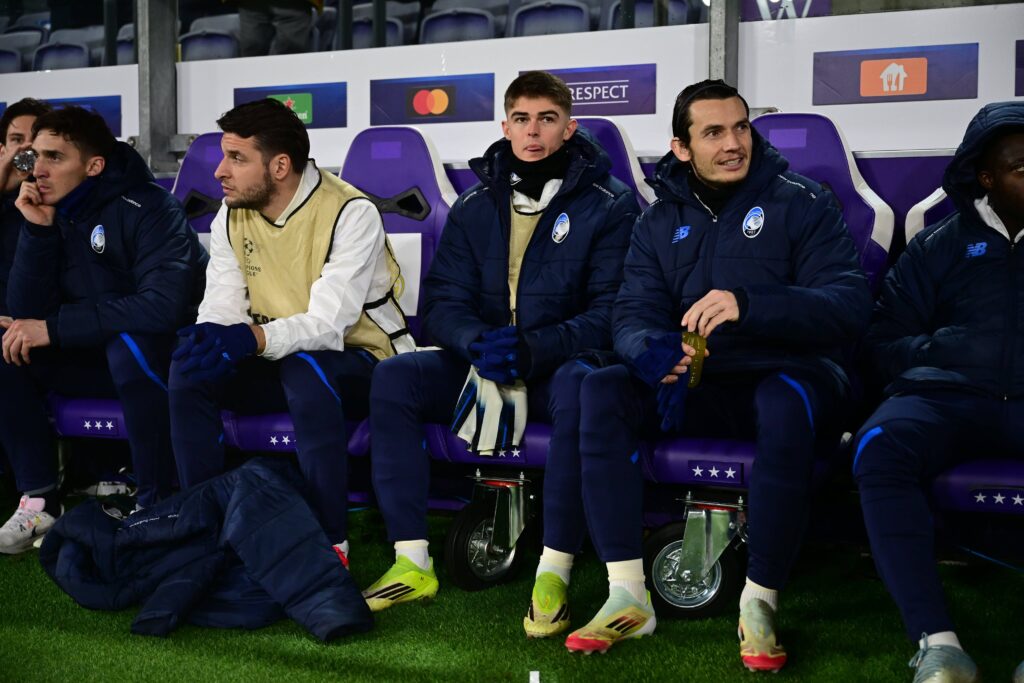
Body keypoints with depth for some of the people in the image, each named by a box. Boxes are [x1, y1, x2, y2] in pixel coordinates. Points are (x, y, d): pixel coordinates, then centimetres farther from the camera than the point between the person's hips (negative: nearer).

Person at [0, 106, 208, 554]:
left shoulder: (146, 208, -20)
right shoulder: (53, 211, -1)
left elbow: (164, 305, -34)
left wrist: (56, 328, -30)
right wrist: (38, 231, -18)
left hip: (165, 354, -6)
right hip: (98, 357, 7)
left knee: (129, 343, -37)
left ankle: (155, 504, -24)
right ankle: (40, 500, -6)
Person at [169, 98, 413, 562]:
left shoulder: (350, 213, -19)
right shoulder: (230, 218, 2)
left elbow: (328, 323, -28)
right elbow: (222, 307, -6)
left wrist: (253, 338, -46)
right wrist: (209, 336, -31)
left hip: (359, 362, -6)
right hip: (277, 363, 6)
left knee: (305, 369, -38)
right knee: (188, 371, -18)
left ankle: (331, 542, -29)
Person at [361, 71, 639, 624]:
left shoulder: (608, 205, -1)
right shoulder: (475, 206, 11)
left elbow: (611, 310, -11)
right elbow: (441, 303, 4)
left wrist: (533, 348, -26)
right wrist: (478, 343, -19)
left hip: (558, 364, -4)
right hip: (481, 365, 4)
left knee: (579, 386, -39)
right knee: (393, 377, -21)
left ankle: (554, 572, -32)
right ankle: (412, 563, -18)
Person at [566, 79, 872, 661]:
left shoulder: (803, 204, -2)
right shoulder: (661, 222, 11)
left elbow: (852, 305, -14)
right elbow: (634, 313, 1)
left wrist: (748, 305, -31)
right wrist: (652, 351, -25)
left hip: (787, 378, -4)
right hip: (698, 389, 4)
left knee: (786, 403, -39)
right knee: (602, 391, -22)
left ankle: (760, 603, -24)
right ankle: (628, 597, -21)